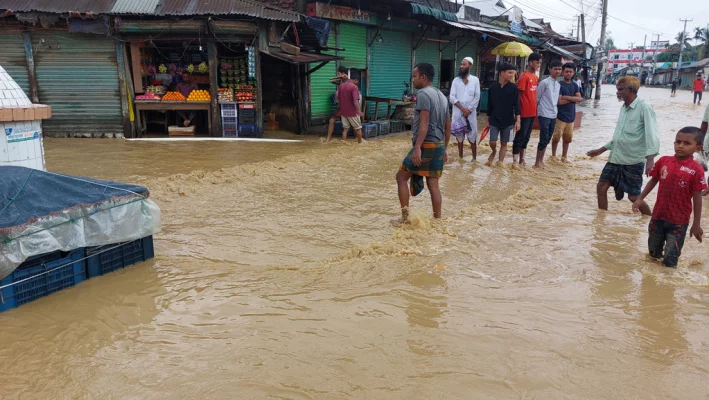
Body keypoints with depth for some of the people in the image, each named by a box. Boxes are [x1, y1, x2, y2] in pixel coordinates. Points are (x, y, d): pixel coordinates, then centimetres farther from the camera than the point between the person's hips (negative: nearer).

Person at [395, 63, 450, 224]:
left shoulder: (423, 94, -11)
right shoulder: (441, 96, 16)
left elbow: (424, 123, -22)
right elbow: (448, 125, 19)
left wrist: (417, 147, -26)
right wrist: (445, 148, 24)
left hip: (426, 145, -8)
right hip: (439, 145, 8)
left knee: (401, 176, 2)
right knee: (433, 184, 11)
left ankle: (405, 218, 2)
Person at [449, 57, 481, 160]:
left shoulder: (475, 80, 2)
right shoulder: (456, 80, 5)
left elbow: (477, 97, -2)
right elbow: (452, 97, -3)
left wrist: (469, 110, -12)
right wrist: (462, 109, -13)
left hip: (471, 113, -1)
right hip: (458, 112, 2)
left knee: (472, 136, 0)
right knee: (459, 136, 8)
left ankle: (474, 158, 8)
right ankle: (460, 157, 19)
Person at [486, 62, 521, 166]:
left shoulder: (513, 88, -4)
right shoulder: (492, 87, -1)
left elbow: (517, 104, -7)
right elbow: (489, 104, 6)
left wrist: (518, 120, -15)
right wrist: (488, 119, 10)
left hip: (507, 121, 0)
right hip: (494, 120, 1)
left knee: (504, 144, 6)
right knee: (492, 142, -4)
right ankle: (494, 152, 30)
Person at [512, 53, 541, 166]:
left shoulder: (536, 77, 12)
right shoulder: (524, 77, -12)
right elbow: (518, 95, -14)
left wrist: (536, 109, 15)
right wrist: (518, 112, -15)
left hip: (532, 112, 8)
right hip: (524, 113, -8)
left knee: (526, 137, 13)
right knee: (520, 136, -4)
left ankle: (522, 159, 21)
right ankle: (515, 161, 0)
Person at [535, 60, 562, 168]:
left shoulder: (559, 85, 13)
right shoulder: (544, 82, -9)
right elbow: (537, 98, -5)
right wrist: (541, 109, 2)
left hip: (553, 115, 7)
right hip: (544, 115, -7)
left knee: (547, 139, 10)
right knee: (544, 139, -8)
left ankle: (541, 160, 20)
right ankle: (537, 162, 0)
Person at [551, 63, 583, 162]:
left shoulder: (575, 85, 11)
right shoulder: (559, 84, -6)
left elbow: (580, 99, -2)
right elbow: (560, 101, -15)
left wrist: (567, 97, -14)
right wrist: (573, 98, -6)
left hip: (571, 117, 5)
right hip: (560, 116, -5)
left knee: (567, 139, 10)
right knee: (556, 138, -3)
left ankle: (564, 157, 20)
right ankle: (553, 156, 13)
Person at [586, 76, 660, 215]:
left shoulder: (644, 107, -13)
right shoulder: (624, 107, 10)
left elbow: (651, 133, -22)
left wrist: (650, 159, -33)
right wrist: (601, 150, 22)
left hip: (634, 160, -7)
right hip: (616, 157, 8)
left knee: (634, 197, -3)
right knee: (601, 187, 6)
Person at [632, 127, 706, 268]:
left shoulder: (696, 170, -16)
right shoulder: (663, 161, -4)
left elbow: (697, 198, -12)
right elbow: (653, 180, 10)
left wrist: (696, 224, -9)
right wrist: (640, 199, 7)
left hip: (679, 221, -4)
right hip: (658, 215, 4)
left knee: (671, 256, 4)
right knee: (653, 250, 23)